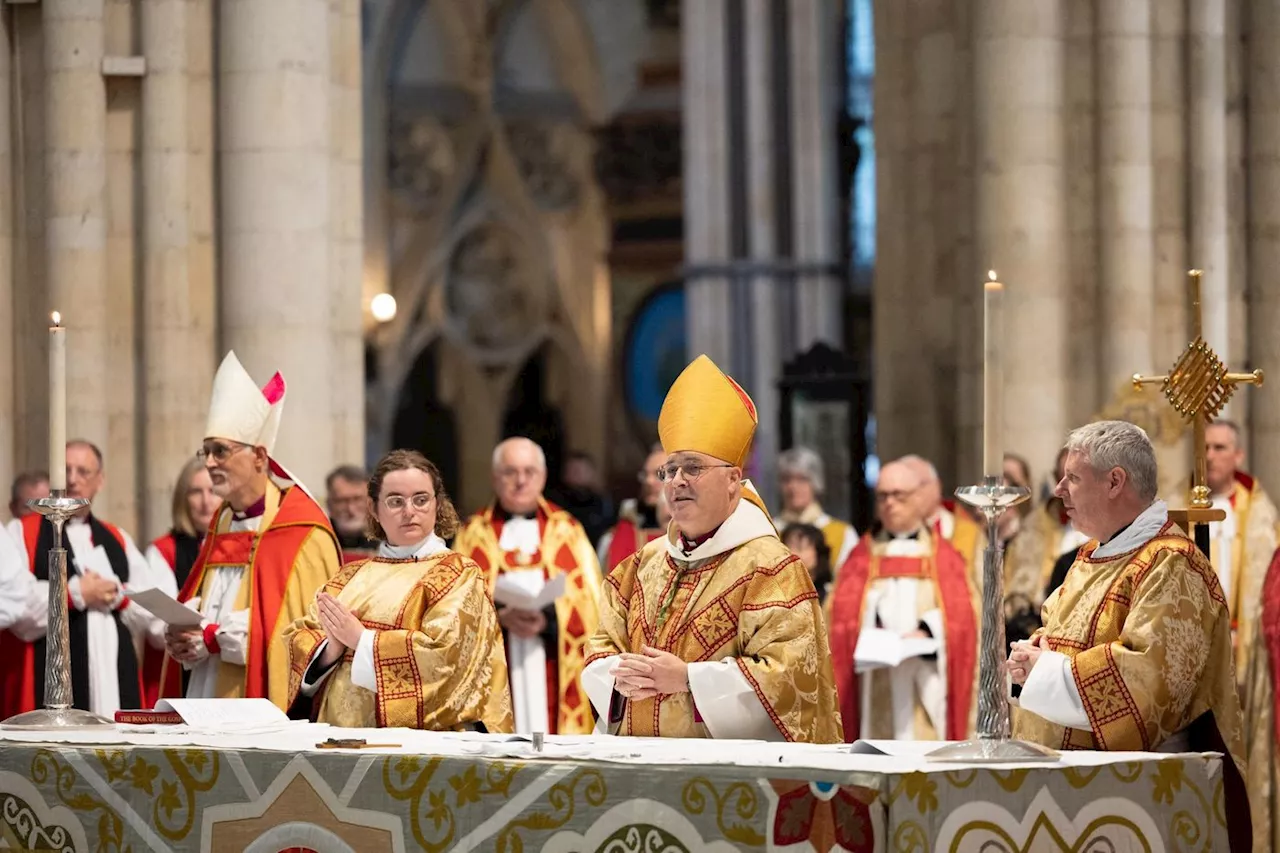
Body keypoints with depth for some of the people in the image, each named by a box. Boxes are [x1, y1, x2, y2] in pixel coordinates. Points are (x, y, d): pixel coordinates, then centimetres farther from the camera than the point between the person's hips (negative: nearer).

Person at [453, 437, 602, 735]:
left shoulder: (567, 531, 11)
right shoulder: (474, 534, 11)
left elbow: (589, 602, 4)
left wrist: (549, 619, -14)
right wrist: (499, 617, -14)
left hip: (553, 672, 0)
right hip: (494, 675, 0)